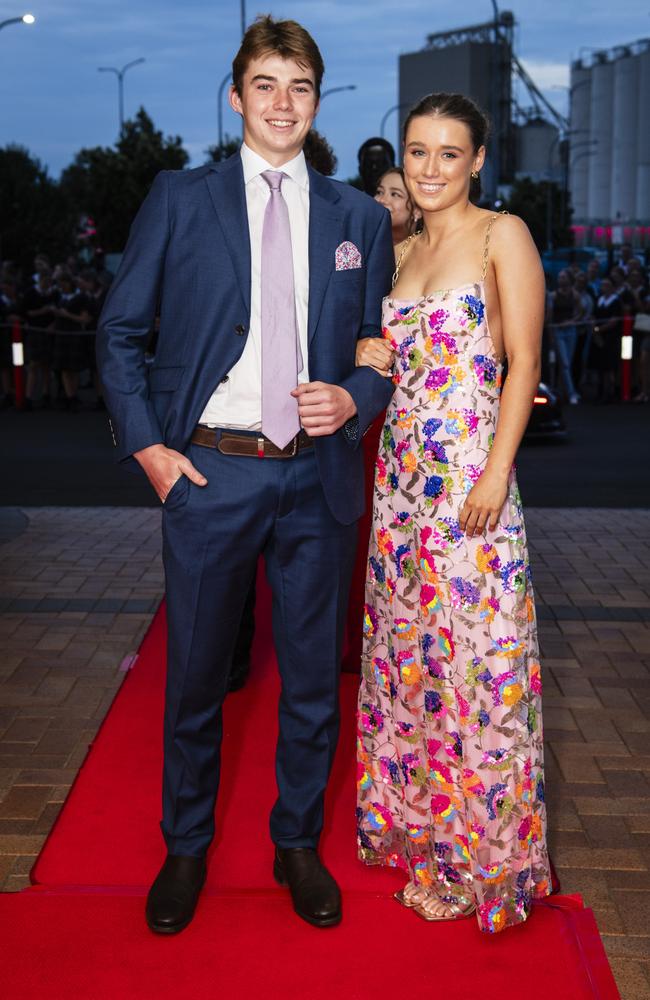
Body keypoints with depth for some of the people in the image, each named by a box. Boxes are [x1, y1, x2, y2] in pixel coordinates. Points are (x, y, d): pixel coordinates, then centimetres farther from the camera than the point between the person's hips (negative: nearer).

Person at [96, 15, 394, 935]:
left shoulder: (359, 218, 9)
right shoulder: (179, 200, 3)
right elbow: (120, 331, 5)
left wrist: (355, 399, -8)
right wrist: (146, 446, -4)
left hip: (318, 477, 2)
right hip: (209, 471, -1)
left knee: (313, 678, 12)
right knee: (196, 676, 10)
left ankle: (299, 844, 32)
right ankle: (186, 850, 30)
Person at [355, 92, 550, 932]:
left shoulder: (502, 236, -4)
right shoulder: (402, 252, 16)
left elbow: (523, 363, -9)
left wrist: (497, 472, -16)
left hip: (469, 475, -7)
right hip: (401, 469, 7)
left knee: (471, 653, -1)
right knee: (404, 647, 12)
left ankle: (475, 858, 16)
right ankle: (415, 824, 29)